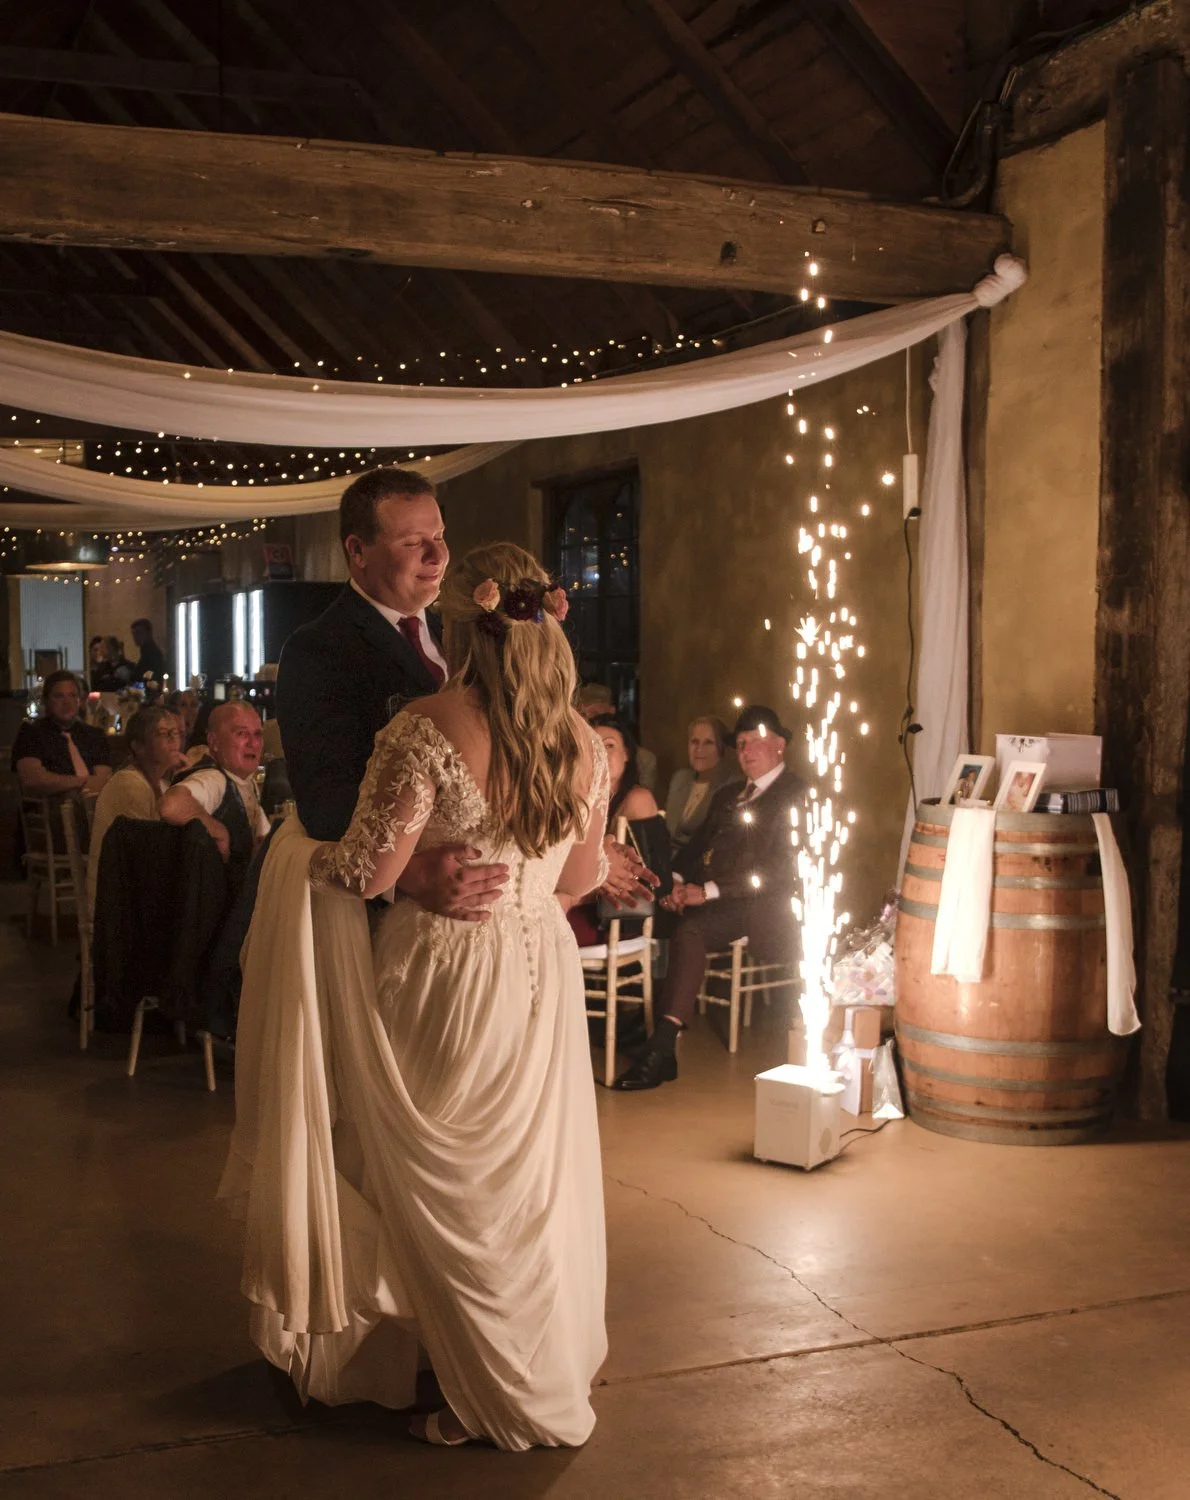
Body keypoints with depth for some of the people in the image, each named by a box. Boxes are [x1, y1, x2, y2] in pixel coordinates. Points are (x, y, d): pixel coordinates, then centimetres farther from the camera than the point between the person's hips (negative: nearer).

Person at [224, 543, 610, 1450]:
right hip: (544, 974, 5)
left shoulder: (431, 729, -19)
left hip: (447, 982, -5)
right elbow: (583, 877, 10)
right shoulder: (582, 740, 0)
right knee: (537, 1184, 19)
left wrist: (293, 851, 1)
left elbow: (370, 871, -18)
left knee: (454, 1199, 12)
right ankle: (553, 1370, 36)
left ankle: (499, 1401, 25)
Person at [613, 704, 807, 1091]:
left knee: (689, 929, -32)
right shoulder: (727, 796, 26)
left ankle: (663, 1047, -32)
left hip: (761, 904, -7)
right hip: (709, 897, 7)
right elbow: (697, 845, 22)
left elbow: (778, 870, -12)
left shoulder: (795, 795, -1)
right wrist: (676, 882, -1)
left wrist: (709, 891, -17)